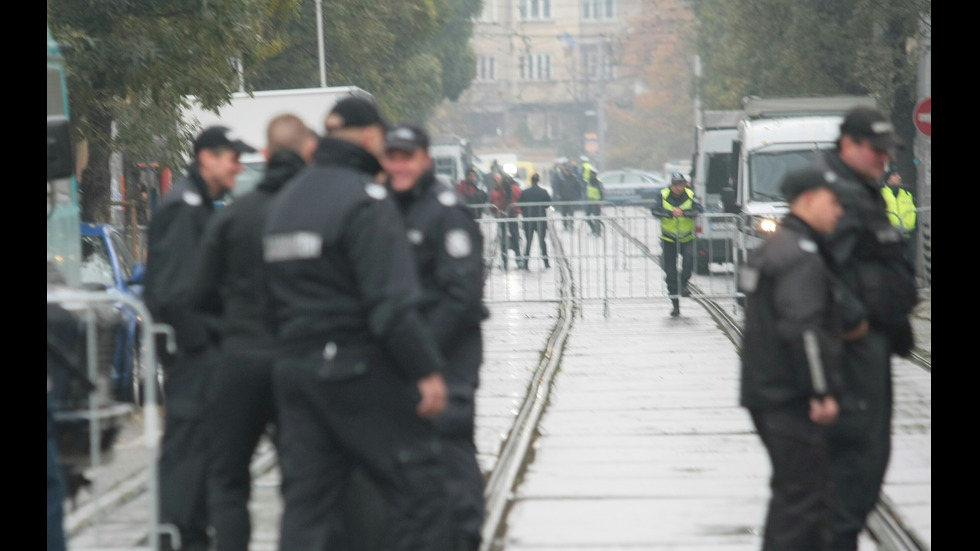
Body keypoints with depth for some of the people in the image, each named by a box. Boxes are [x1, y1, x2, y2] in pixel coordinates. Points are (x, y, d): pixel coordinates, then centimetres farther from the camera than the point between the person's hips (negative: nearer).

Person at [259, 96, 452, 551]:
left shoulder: (283, 201, 14)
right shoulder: (366, 198, -12)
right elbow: (392, 303, -19)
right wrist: (426, 369, -16)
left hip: (293, 370, 8)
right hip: (361, 372, -8)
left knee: (307, 503, 7)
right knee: (418, 488, 0)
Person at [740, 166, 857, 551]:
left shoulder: (773, 249, 18)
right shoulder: (801, 256, -16)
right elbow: (803, 328, -24)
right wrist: (823, 391, -22)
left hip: (765, 390, 11)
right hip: (790, 399, -11)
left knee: (794, 490, 17)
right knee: (803, 494, -9)